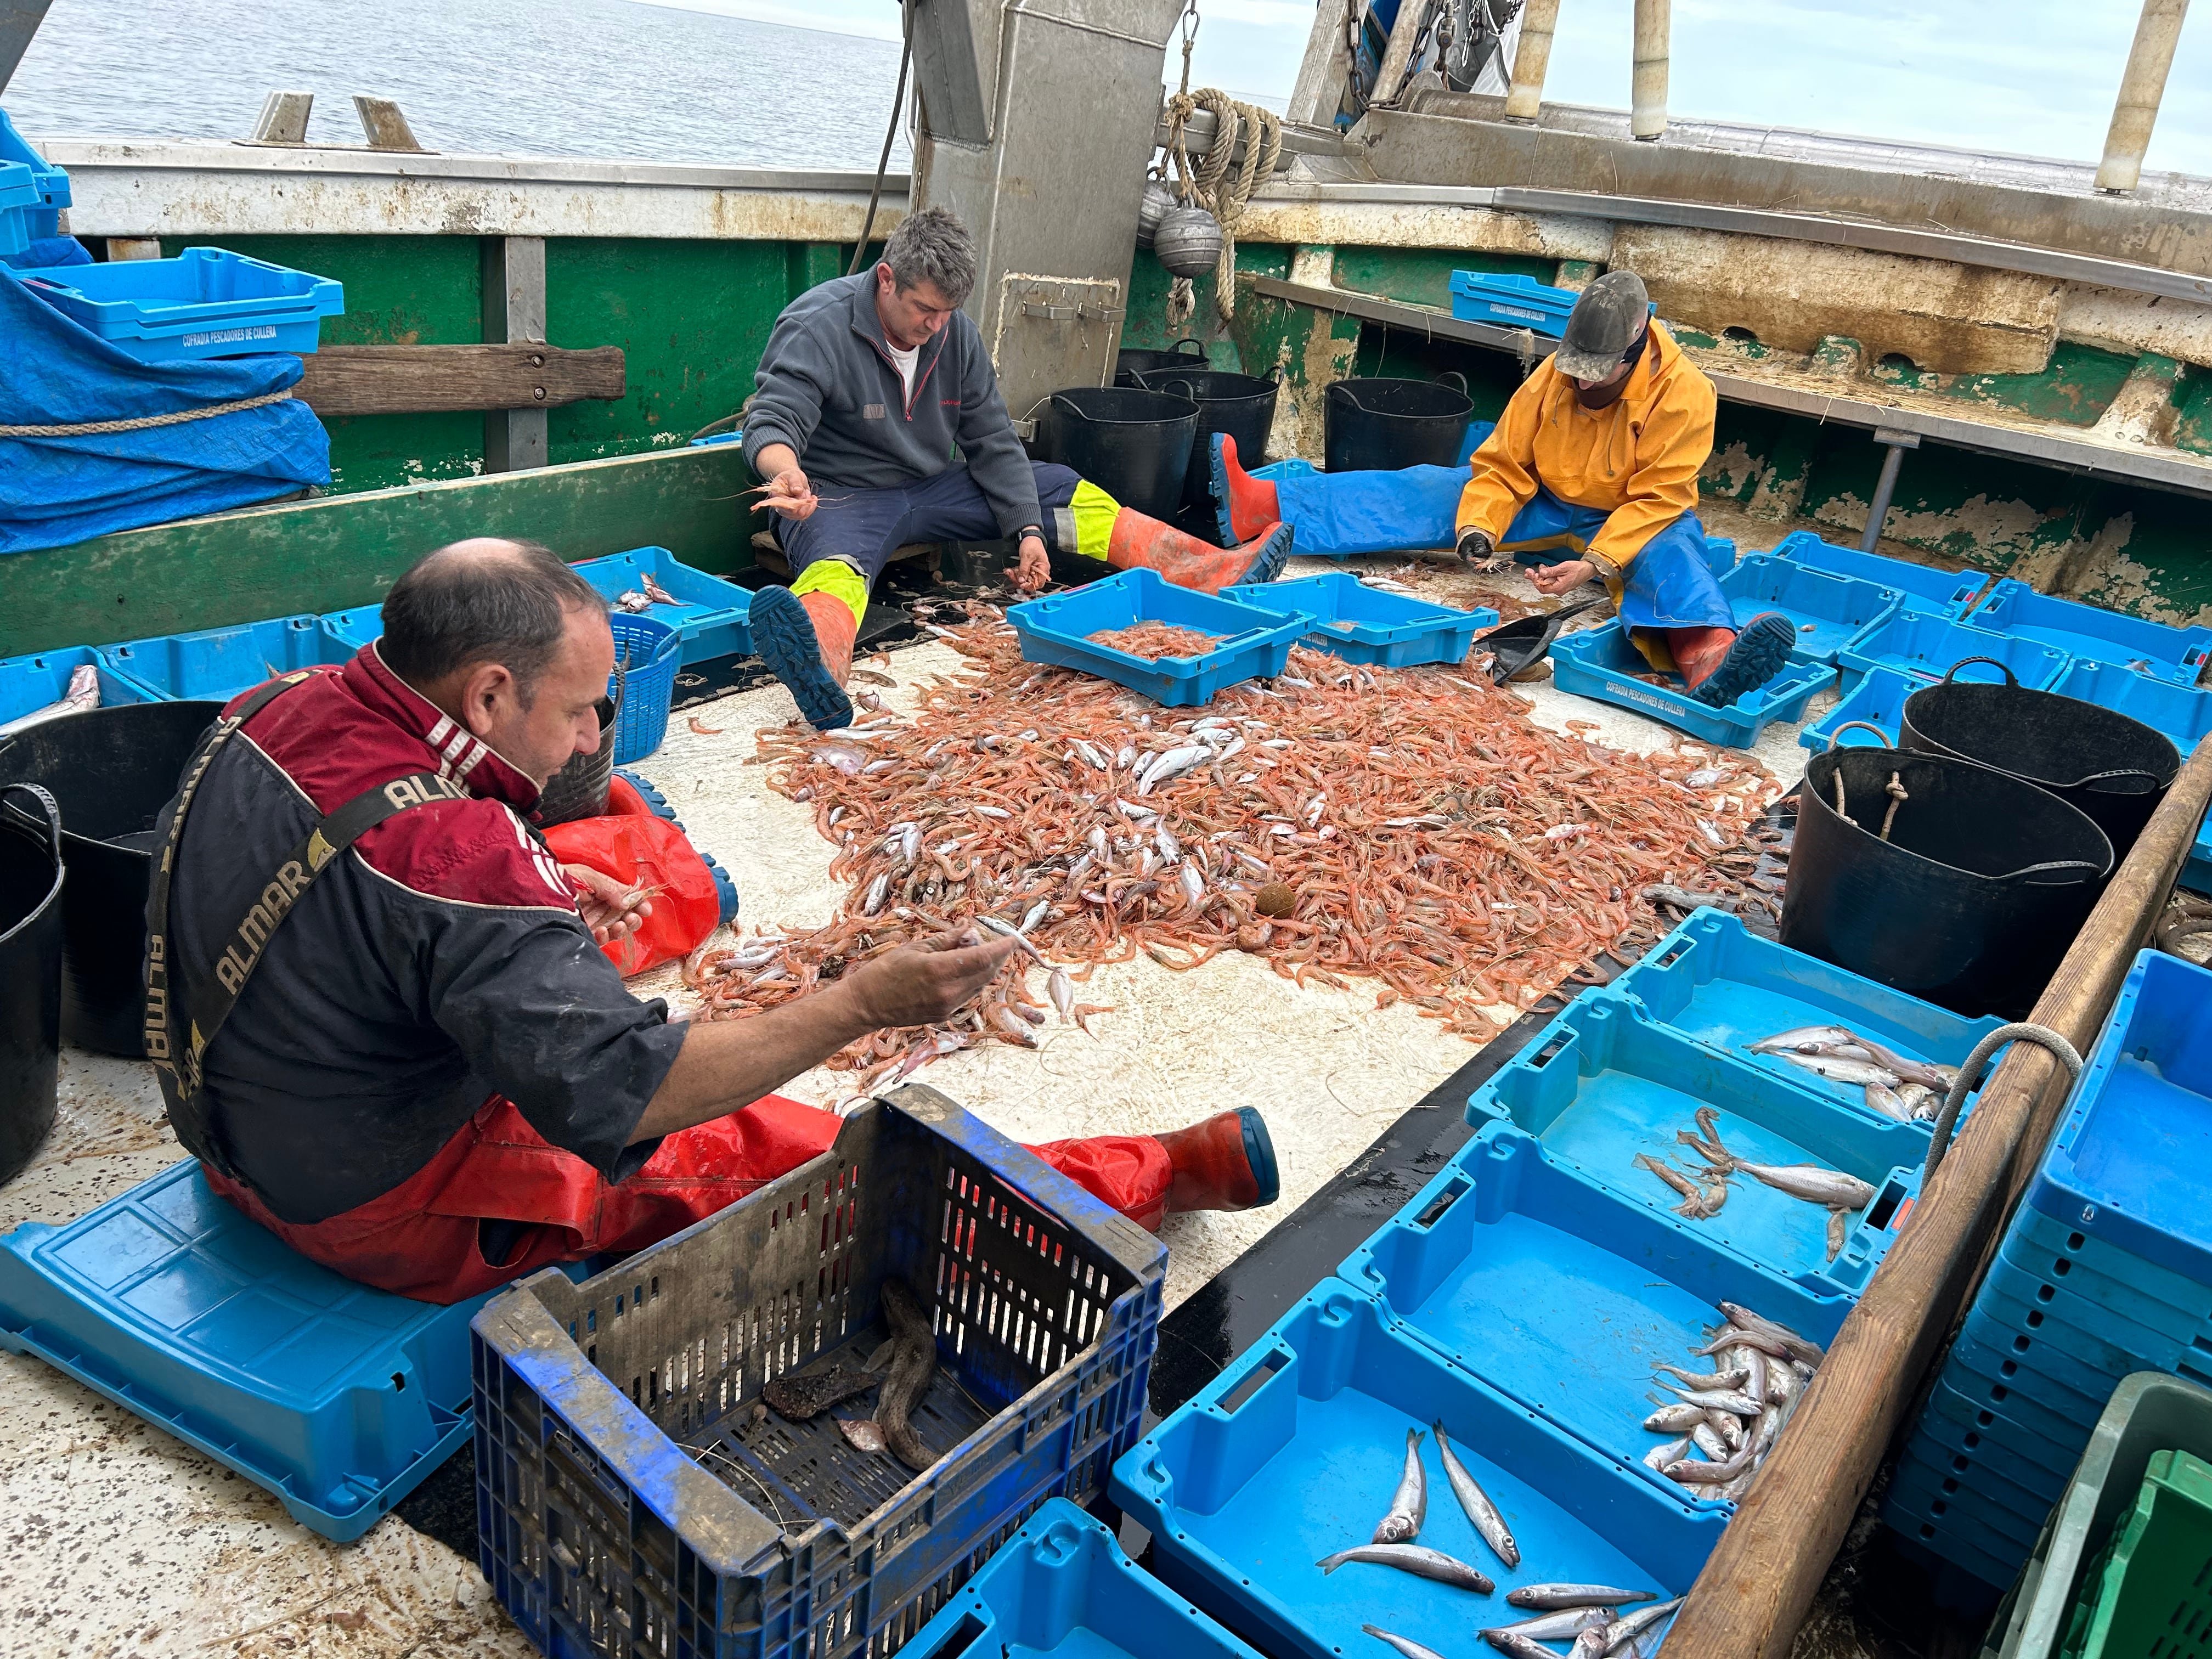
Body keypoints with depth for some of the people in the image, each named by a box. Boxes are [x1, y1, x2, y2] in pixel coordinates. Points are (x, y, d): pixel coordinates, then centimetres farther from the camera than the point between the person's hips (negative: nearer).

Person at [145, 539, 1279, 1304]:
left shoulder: (280, 706, -9)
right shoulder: (453, 856, -37)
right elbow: (620, 1097, -36)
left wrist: (534, 897, 3)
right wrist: (861, 1004, -36)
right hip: (396, 1216, -8)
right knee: (791, 1155, -3)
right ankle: (1158, 1176, 6)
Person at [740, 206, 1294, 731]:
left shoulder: (955, 332, 1)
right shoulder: (818, 326, -17)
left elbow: (992, 442, 5)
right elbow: (771, 422, -29)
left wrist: (1030, 529, -7)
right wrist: (787, 472, -54)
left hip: (935, 488, 7)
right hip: (844, 497, -7)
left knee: (1070, 494, 0)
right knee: (837, 565, -42)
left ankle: (1211, 574, -5)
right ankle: (818, 662, -78)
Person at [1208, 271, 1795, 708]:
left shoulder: (1684, 393, -18)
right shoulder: (1554, 376, -7)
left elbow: (1658, 498, -23)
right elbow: (1502, 465, -6)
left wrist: (1595, 564, -36)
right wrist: (1477, 530, -25)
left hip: (1632, 525, -3)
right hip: (1547, 510, 3)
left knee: (1671, 552, -39)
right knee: (1428, 492, -12)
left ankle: (1708, 651, -72)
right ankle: (1263, 504, -24)